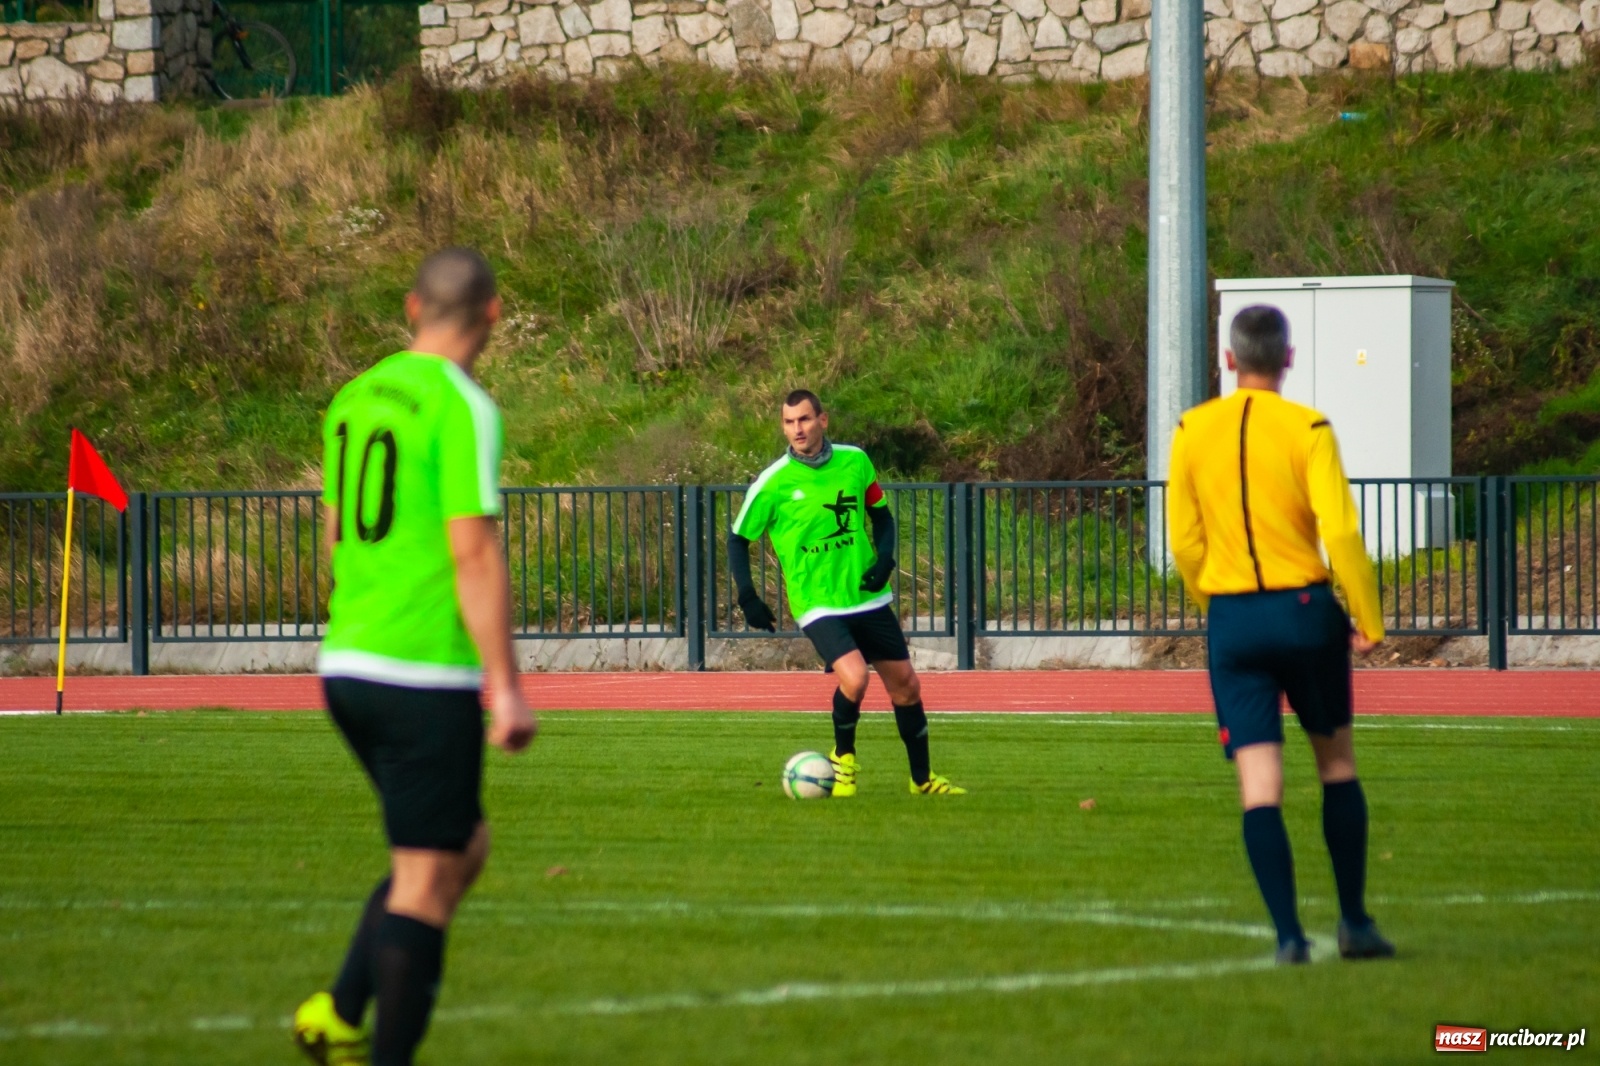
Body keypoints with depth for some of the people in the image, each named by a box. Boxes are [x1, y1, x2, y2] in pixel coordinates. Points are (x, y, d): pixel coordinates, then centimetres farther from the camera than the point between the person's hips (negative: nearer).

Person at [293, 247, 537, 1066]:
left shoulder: (357, 397, 12)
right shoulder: (462, 407, -12)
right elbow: (474, 552, -17)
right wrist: (506, 687, -16)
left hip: (347, 667, 8)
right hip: (429, 676, -8)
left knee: (465, 847, 20)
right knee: (427, 878, -2)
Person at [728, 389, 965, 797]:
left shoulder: (855, 462, -1)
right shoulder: (772, 484, -11)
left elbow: (881, 514, 13)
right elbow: (738, 538, 0)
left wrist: (884, 558, -5)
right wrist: (748, 599, -8)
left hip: (869, 597, 4)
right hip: (818, 605, -4)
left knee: (906, 684, 10)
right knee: (854, 677, -26)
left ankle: (922, 779, 29)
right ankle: (844, 759, 2)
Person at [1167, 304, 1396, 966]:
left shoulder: (1192, 431, 3)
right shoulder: (1306, 429, -7)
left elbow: (1184, 540, 7)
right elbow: (1340, 532, -13)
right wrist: (1369, 621, -6)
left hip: (1230, 619, 2)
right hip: (1305, 610, -2)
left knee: (1259, 784, -1)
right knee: (1337, 763, 15)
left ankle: (1288, 932, -9)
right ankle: (1354, 922, 16)